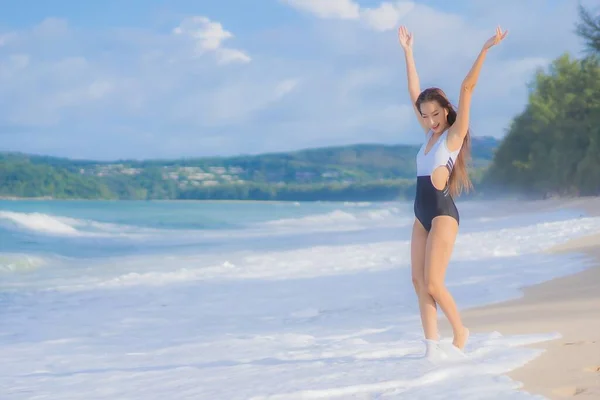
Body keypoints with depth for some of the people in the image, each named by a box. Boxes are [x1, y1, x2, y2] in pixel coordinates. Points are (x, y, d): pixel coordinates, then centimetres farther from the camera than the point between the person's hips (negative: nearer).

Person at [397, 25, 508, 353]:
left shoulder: (454, 134, -3)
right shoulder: (430, 134, 14)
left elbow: (467, 88, -11)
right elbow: (414, 93, 21)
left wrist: (486, 49, -16)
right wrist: (407, 51, 24)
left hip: (443, 214, -8)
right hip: (422, 215, 8)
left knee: (433, 284, -10)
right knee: (418, 280, 0)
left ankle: (460, 332, 8)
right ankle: (432, 343, 1)